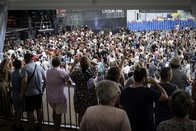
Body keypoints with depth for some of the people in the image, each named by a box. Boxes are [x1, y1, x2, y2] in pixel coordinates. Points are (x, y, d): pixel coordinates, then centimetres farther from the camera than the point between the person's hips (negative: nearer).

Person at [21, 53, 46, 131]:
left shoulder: (25, 68, -15)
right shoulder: (39, 67, 2)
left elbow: (24, 81, -25)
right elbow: (45, 80, 7)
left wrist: (22, 92, -13)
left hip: (30, 93, -6)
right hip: (39, 92, 6)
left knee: (30, 111, 5)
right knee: (39, 109, 17)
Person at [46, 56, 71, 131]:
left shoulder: (48, 71, 0)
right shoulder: (62, 72, -17)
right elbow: (69, 82, -8)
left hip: (49, 97, 6)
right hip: (59, 97, -6)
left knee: (54, 111, 25)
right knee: (58, 114, 7)